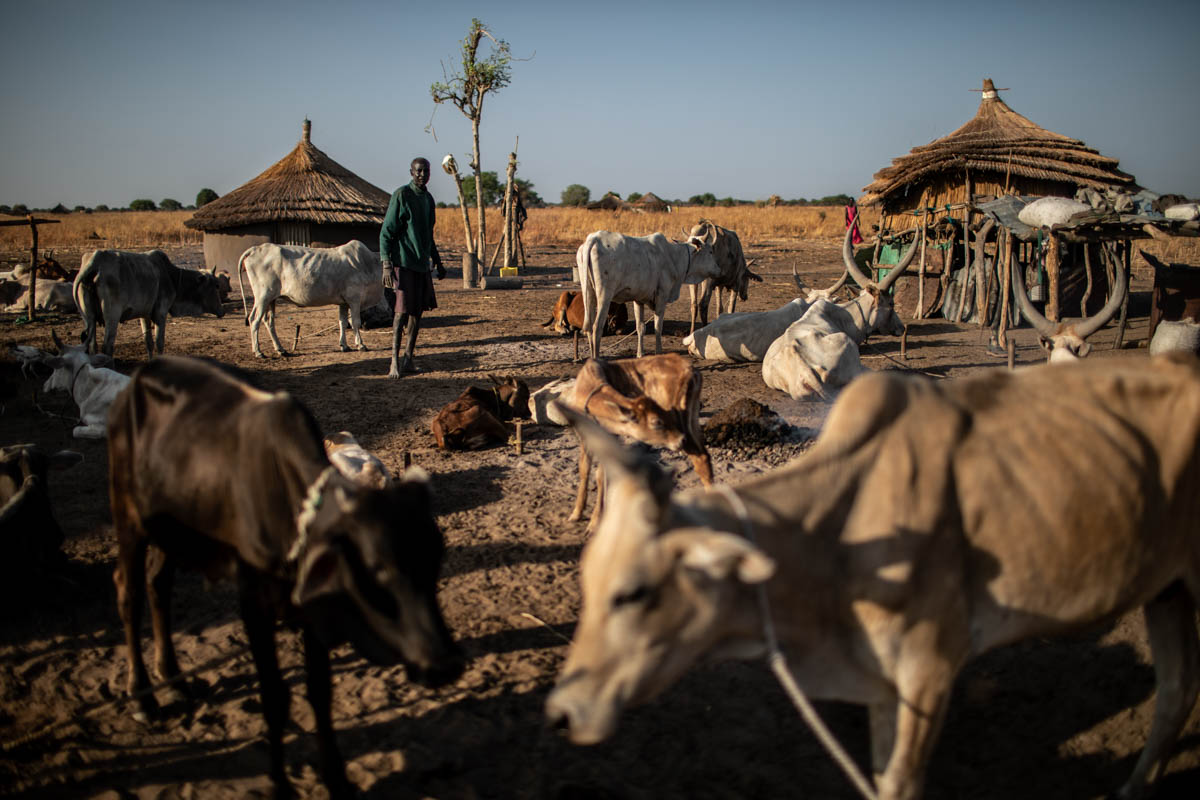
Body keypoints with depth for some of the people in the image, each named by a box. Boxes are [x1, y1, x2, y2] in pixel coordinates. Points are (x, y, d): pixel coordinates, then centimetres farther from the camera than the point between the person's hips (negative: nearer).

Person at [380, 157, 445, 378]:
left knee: (418, 311, 7)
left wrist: (438, 262, 25)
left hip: (422, 264, 8)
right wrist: (386, 265, -18)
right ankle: (395, 361, -5)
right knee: (402, 311, -10)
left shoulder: (428, 199, 15)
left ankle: (408, 359, 13)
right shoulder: (401, 195, -8)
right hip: (404, 263, -8)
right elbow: (386, 232, -11)